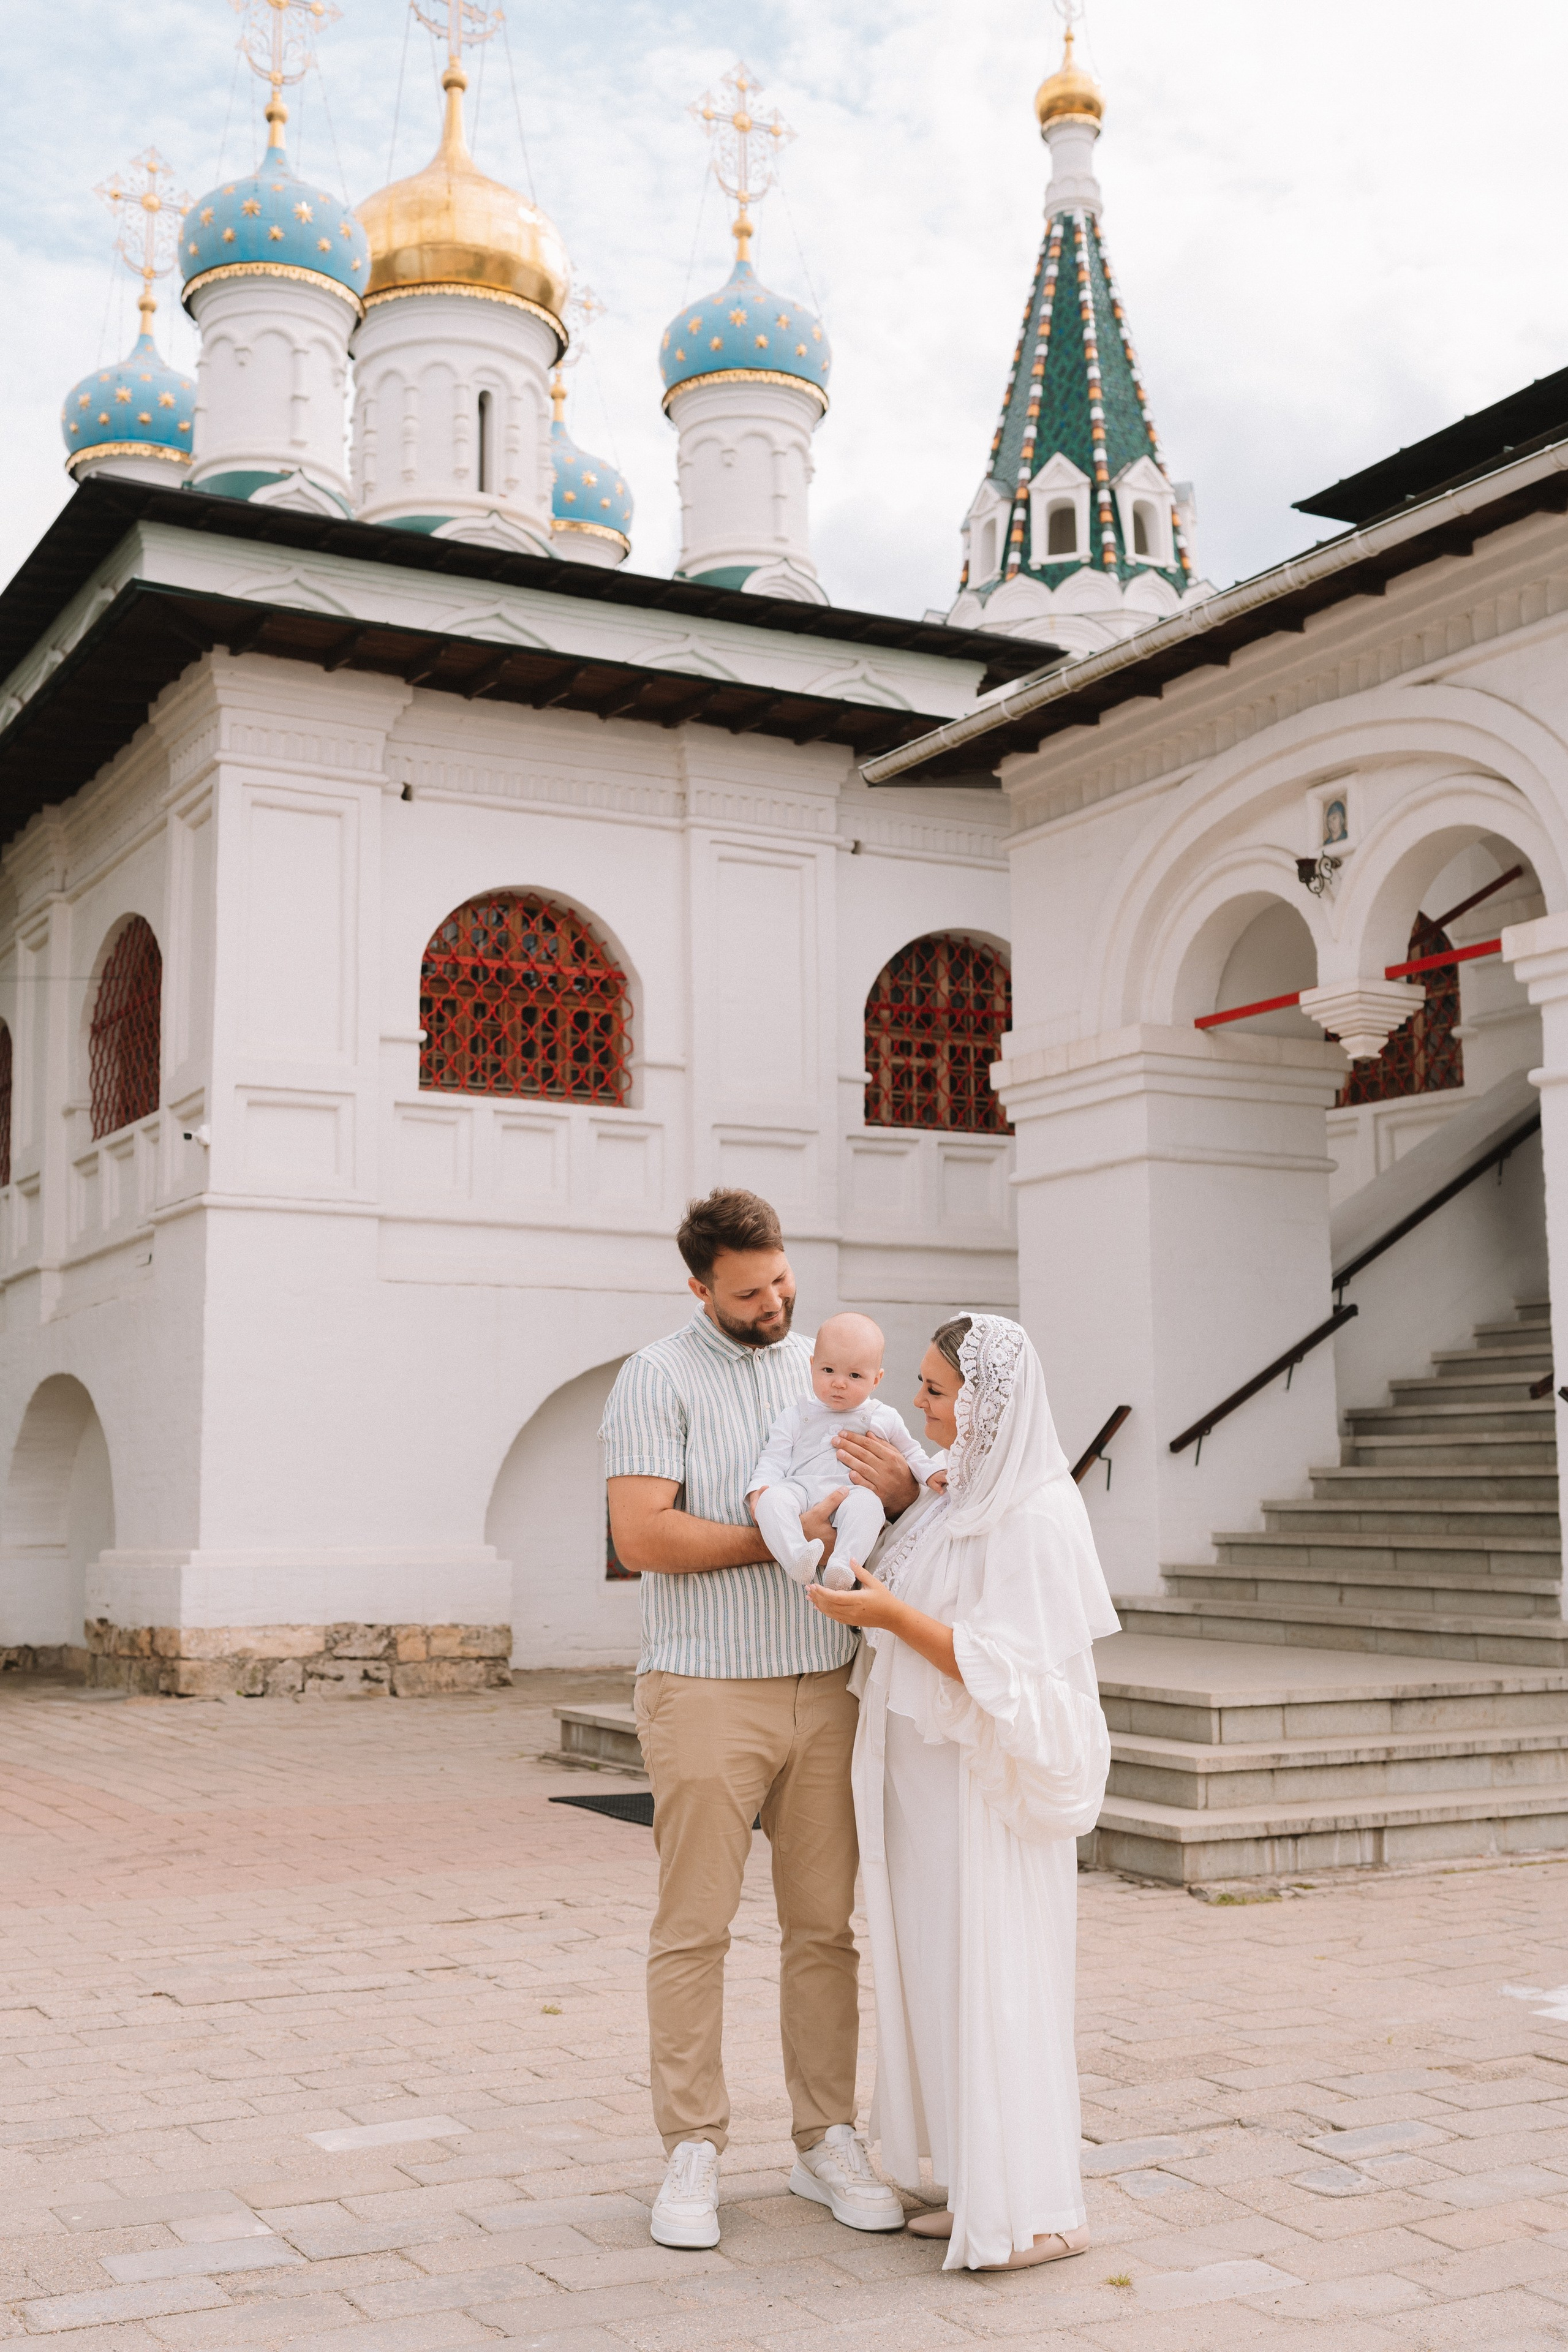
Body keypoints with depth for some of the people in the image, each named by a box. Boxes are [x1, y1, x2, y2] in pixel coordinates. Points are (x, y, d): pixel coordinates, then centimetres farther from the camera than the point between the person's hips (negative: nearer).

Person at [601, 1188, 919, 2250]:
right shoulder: (658, 1377, -4)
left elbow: (895, 1518, 12)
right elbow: (642, 1535, -15)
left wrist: (902, 1489, -12)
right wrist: (786, 1535, -16)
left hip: (827, 1689, 4)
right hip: (706, 1691, -4)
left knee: (826, 1923, 8)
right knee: (694, 1929, 1)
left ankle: (829, 2143, 19)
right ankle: (693, 2154, 12)